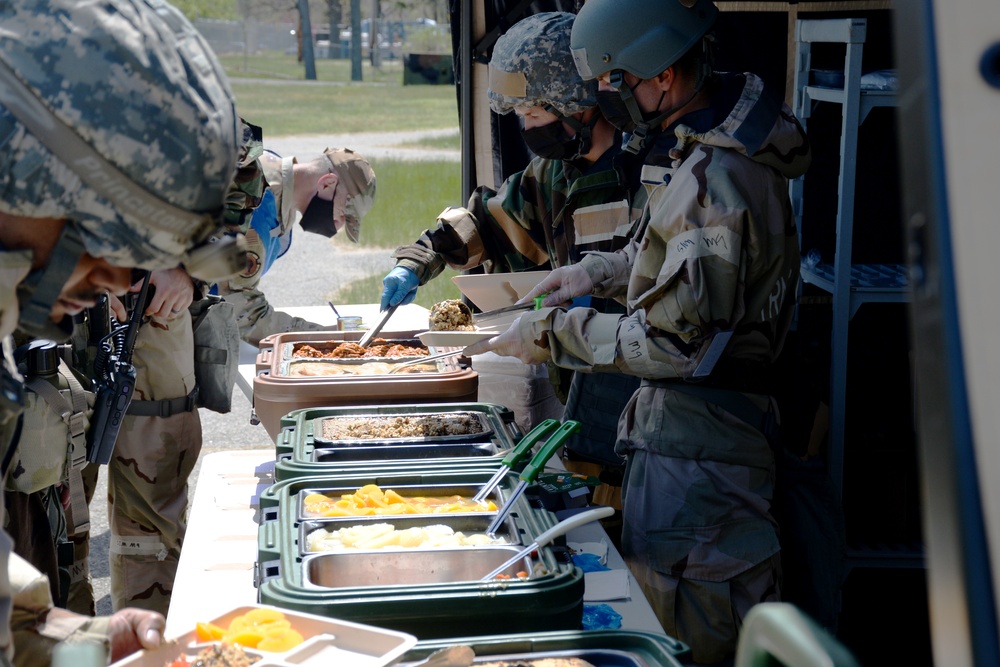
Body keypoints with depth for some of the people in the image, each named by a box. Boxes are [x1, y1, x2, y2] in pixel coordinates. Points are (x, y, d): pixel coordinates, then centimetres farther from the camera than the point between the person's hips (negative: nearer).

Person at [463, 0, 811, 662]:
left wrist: (549, 332, -16)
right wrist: (598, 272, 12)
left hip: (699, 438, -10)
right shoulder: (699, 147, 6)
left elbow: (674, 343, -26)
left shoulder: (716, 182, -26)